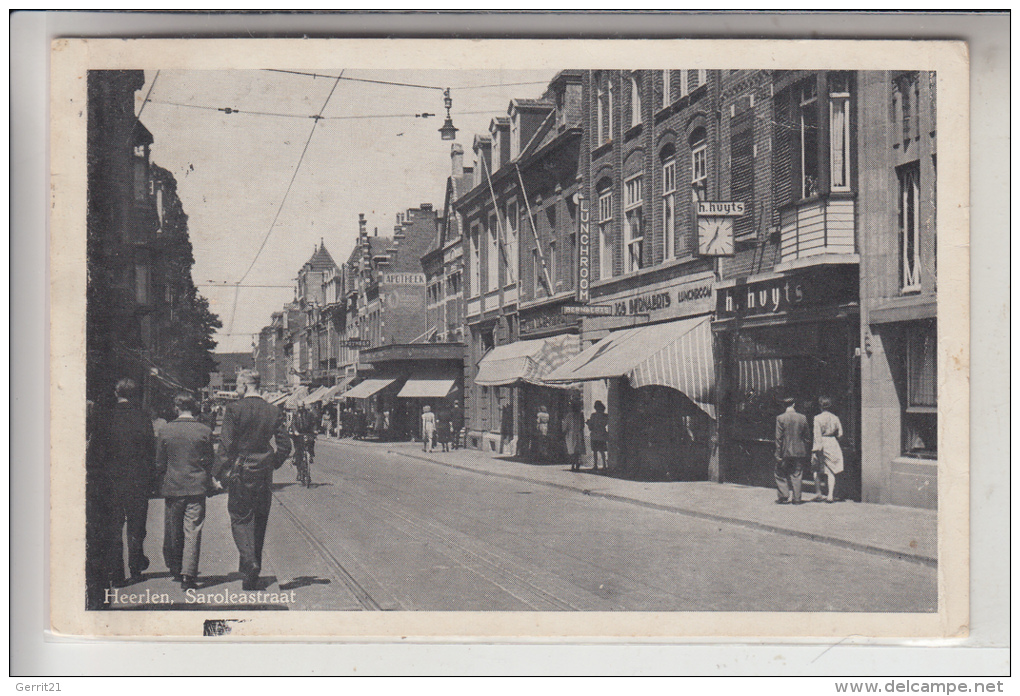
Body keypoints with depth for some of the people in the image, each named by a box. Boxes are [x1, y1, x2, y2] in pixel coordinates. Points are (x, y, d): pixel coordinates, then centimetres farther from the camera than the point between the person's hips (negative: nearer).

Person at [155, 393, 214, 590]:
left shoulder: (165, 431, -3)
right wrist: (209, 484, 15)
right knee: (192, 531, -1)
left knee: (173, 532, 14)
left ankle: (175, 569, 27)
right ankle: (188, 574, -8)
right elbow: (209, 462, 2)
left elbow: (160, 463, 2)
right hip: (197, 487, -1)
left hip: (172, 487, 1)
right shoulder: (205, 431, -4)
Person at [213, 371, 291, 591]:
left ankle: (249, 561, -18)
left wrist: (219, 474, -6)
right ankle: (252, 578, 20)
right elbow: (285, 445, 4)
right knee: (259, 522, 13)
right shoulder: (273, 411, 4)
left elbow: (226, 445, -12)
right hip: (264, 473, 4)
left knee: (240, 519, 4)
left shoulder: (235, 409, -10)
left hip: (240, 472, -4)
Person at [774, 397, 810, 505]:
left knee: (780, 475, 10)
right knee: (797, 475, 9)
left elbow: (778, 437, -9)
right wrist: (807, 451, 13)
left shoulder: (780, 418, -8)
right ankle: (796, 498, 9)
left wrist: (778, 454, -7)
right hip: (799, 451, 3)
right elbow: (807, 436, 4)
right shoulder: (803, 418, 0)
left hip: (785, 451, -3)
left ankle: (785, 497, 5)